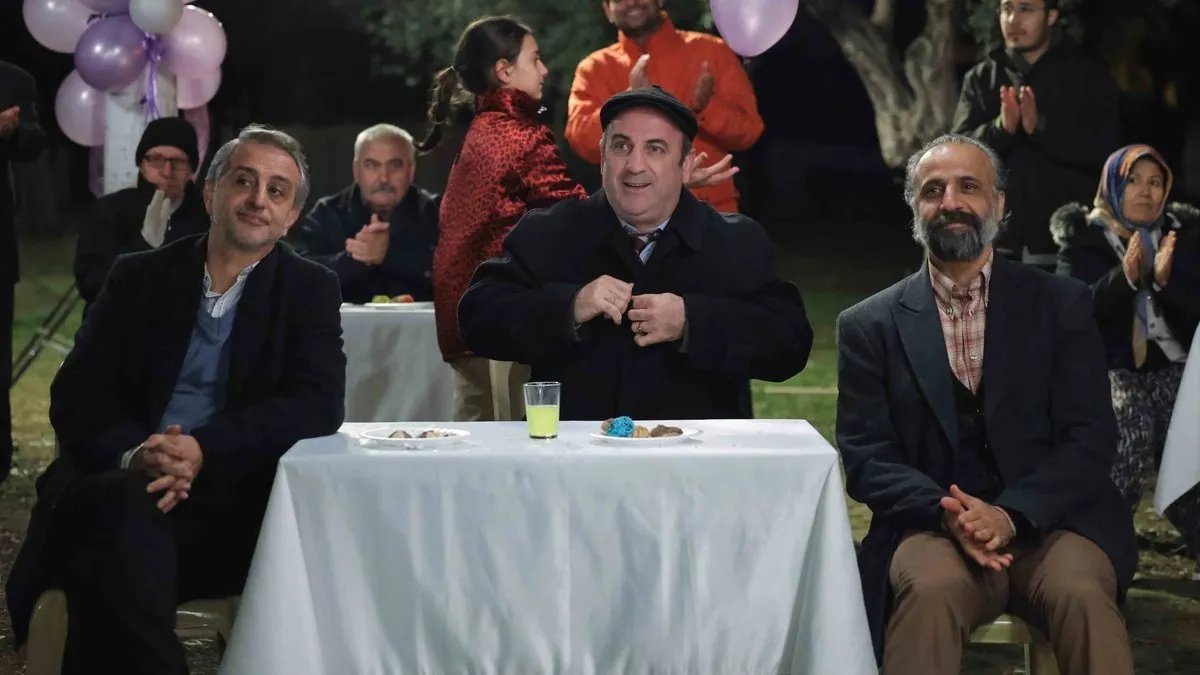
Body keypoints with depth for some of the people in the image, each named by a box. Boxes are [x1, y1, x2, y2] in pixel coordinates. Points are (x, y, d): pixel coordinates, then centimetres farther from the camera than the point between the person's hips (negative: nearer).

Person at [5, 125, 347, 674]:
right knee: (127, 506, -34)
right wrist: (132, 454, -17)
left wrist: (202, 449, -20)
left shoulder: (310, 290, 12)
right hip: (116, 489, 1)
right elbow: (75, 397, 7)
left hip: (234, 502, 0)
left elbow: (317, 407, -4)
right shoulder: (137, 277, 16)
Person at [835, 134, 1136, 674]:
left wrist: (1010, 515, -16)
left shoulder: (1061, 304, 9)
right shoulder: (869, 325, 9)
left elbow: (1091, 440, 1)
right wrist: (946, 512, -16)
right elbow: (866, 458, 3)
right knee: (930, 587, -34)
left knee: (1081, 592, -32)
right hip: (932, 526, 0)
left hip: (1048, 521, 0)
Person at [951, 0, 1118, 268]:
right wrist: (1001, 128, -21)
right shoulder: (981, 78, 10)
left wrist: (1040, 126, -22)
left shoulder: (1087, 76, 4)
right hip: (996, 244, 2)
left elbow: (1102, 150, -7)